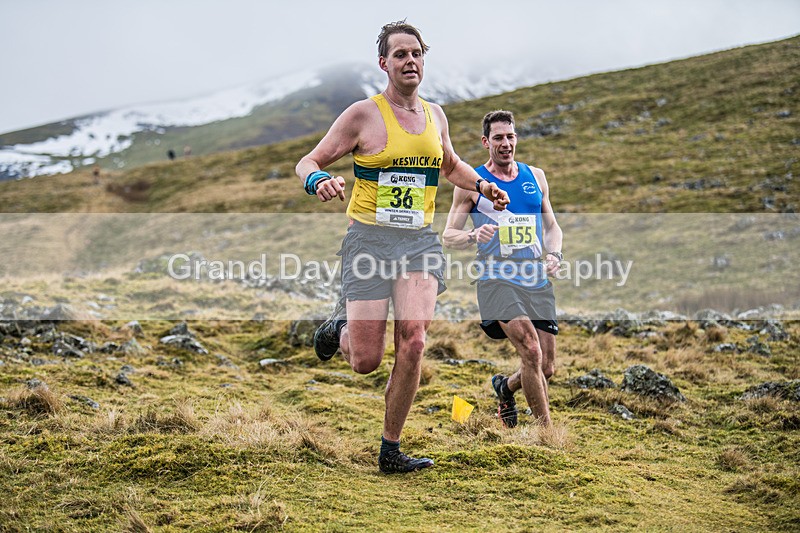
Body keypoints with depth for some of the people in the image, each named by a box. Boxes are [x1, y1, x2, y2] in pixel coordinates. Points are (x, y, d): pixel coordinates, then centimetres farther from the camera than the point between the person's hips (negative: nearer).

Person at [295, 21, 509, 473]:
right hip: (370, 238, -3)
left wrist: (481, 184, 14)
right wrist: (319, 181, -23)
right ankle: (341, 326, 31)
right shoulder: (363, 114, -3)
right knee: (366, 361, -7)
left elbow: (450, 165, 32)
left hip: (421, 240, 4)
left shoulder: (435, 115, 12)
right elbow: (308, 162, 0)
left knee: (413, 341, -15)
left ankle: (391, 451, -1)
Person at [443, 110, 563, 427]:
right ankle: (547, 429, -10)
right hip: (498, 279, -5)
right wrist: (474, 237, -19)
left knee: (546, 368, 6)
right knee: (531, 351, -23)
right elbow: (449, 235, 2)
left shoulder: (536, 176, 14)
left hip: (537, 281, 5)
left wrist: (554, 254, 1)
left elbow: (552, 225, 21)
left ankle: (505, 387, 39)